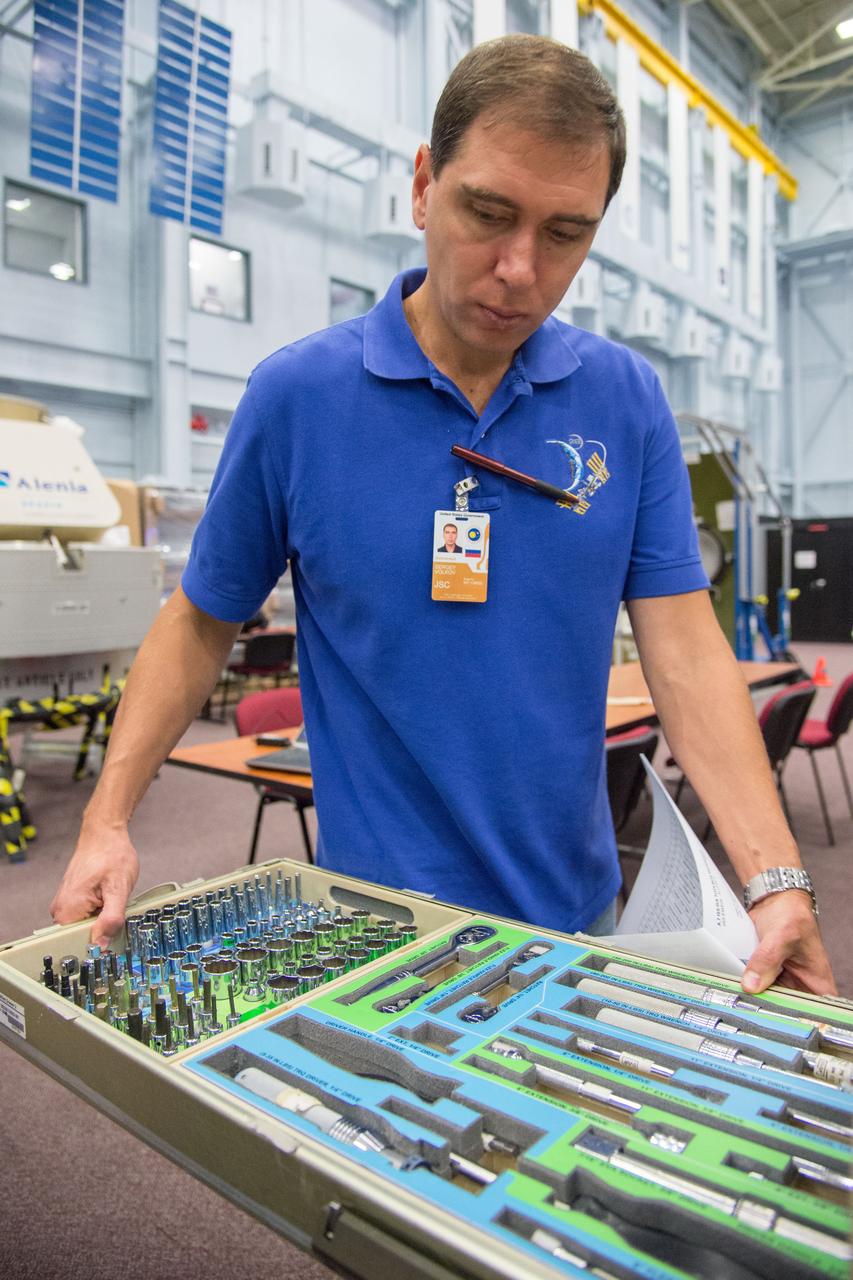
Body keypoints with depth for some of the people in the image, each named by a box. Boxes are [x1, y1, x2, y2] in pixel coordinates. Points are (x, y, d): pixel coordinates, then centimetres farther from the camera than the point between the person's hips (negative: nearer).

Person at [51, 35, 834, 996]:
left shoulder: (627, 402, -6)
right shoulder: (295, 394, -11)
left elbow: (684, 649, -8)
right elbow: (201, 619, -2)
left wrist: (776, 882, -18)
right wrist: (106, 822, -10)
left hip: (576, 906, 3)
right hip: (375, 914, -2)